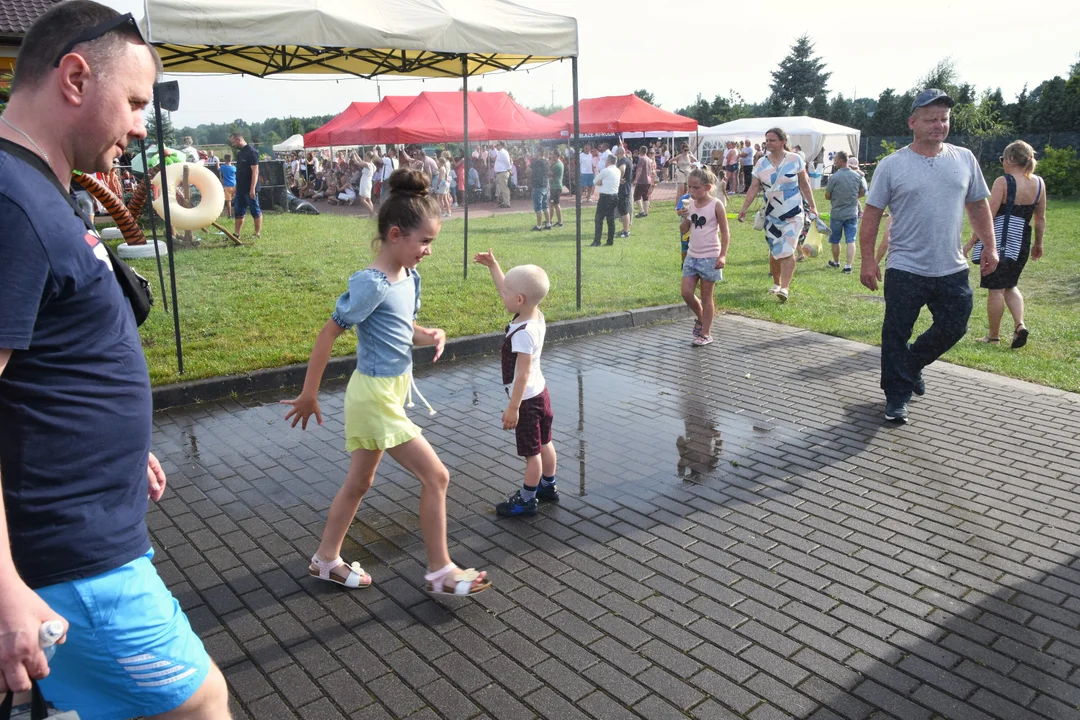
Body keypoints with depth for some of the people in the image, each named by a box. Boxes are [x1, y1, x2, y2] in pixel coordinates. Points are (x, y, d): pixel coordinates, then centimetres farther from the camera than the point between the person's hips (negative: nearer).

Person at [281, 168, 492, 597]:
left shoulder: (409, 277, 3)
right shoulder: (371, 284, -22)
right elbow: (329, 333, -18)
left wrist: (429, 335, -7)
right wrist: (309, 396, -13)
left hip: (389, 393, 9)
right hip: (375, 398, -9)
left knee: (359, 482, 20)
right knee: (436, 476, -4)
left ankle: (326, 560, 37)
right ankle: (441, 572, 11)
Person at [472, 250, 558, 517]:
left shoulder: (523, 333, -29)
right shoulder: (536, 316, -4)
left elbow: (523, 373, -28)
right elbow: (506, 289, 12)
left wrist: (513, 407, -24)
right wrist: (493, 265, 15)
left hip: (527, 399, -9)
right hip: (541, 393, 9)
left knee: (532, 452, 5)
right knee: (544, 444, 23)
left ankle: (527, 500, 20)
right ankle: (548, 486, 40)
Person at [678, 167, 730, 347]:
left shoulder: (716, 205, -10)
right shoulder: (690, 204, 4)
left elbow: (725, 233, -8)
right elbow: (684, 231, 8)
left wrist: (723, 255, -15)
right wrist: (685, 218, -11)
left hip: (710, 257, -5)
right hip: (692, 255, 5)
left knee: (706, 296, 2)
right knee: (686, 293, 2)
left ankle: (706, 333, 12)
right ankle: (701, 318, 29)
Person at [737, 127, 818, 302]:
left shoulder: (795, 159, -4)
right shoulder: (762, 163, 1)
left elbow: (804, 185, 2)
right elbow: (754, 187, -1)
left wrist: (812, 206, 2)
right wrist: (744, 208, -10)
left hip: (793, 213, -3)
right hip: (771, 214, 3)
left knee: (787, 251, -10)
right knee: (774, 251, 9)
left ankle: (785, 288, -15)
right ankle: (776, 283, 27)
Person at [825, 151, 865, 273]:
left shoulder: (834, 177, -15)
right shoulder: (857, 176, 0)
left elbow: (827, 196, -7)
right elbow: (862, 193, 12)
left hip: (837, 214, -3)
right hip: (852, 213, 3)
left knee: (835, 240, 16)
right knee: (851, 241, 2)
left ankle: (836, 262, 31)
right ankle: (848, 265, -5)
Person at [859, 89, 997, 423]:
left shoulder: (965, 159, 7)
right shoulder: (891, 165, -4)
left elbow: (979, 205, 15)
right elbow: (872, 215, -4)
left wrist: (989, 246, 8)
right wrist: (868, 260, -9)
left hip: (953, 270, 4)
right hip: (905, 272, -4)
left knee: (954, 327, 12)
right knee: (896, 335, 2)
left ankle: (913, 362, 38)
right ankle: (897, 397, 16)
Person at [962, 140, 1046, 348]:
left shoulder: (1003, 182, -13)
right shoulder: (1039, 183, 5)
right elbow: (1041, 218, 11)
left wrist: (970, 242, -10)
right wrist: (1038, 244, 23)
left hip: (999, 241, -6)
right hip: (1021, 243, 6)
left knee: (995, 289, 3)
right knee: (1010, 286, 22)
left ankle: (993, 335, 11)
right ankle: (1020, 325, 4)